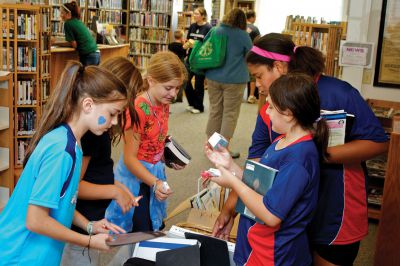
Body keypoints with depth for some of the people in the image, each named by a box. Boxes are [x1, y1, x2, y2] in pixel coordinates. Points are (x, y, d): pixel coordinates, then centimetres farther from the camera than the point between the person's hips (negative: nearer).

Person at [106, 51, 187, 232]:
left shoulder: (164, 104, -1)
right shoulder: (139, 109, -25)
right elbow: (130, 158, -23)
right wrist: (155, 183, -33)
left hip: (155, 173, 8)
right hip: (136, 176, -8)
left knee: (154, 229, 19)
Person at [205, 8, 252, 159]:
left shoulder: (215, 31, 3)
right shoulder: (243, 35, -7)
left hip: (213, 78, 4)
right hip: (234, 80, -4)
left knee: (215, 111, 14)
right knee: (230, 114, 5)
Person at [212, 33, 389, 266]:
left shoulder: (337, 93, -17)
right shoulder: (268, 111, -1)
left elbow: (378, 142, -18)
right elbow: (254, 165, 2)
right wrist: (230, 208, -5)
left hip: (336, 218, -4)